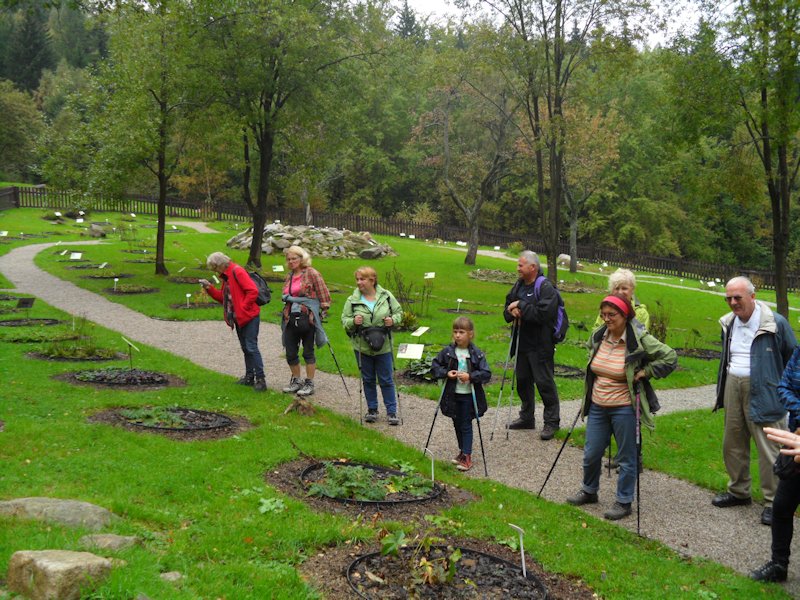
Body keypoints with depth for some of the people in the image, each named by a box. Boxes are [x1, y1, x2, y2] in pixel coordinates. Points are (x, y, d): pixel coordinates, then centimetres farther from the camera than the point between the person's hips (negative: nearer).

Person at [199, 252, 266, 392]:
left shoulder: (237, 271, -15)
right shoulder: (226, 275, 14)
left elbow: (253, 291, -23)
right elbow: (223, 297, 18)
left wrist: (243, 307, -19)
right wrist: (209, 288, 6)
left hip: (249, 317, -9)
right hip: (239, 318, 9)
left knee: (251, 347, -10)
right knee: (245, 348, 13)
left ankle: (260, 379, -8)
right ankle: (249, 376, 21)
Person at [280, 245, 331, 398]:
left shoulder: (312, 273, -5)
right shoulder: (289, 276, 15)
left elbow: (324, 294, -7)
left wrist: (323, 311, -10)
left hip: (308, 318, -6)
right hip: (291, 319, 6)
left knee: (308, 352, 3)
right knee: (290, 353, 9)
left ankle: (309, 383, 12)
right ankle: (296, 381, 26)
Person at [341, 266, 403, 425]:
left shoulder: (386, 296, -2)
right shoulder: (352, 300, -3)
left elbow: (399, 312, 8)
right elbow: (344, 320, 1)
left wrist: (393, 320, -13)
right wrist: (353, 322, -20)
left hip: (383, 346, -1)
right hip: (362, 347, 1)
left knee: (386, 380, 3)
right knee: (368, 380, 12)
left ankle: (391, 412, 12)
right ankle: (372, 409, 27)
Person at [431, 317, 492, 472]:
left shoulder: (477, 354, -10)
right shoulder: (447, 351, -4)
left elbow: (486, 374, -11)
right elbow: (435, 366, 4)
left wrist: (470, 376, -24)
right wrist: (446, 373, -13)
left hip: (468, 396, -3)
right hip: (452, 395, 3)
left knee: (466, 425, 0)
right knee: (457, 424, 15)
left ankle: (467, 456, 5)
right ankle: (462, 451, 31)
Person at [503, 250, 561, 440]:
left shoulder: (546, 287, -13)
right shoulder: (519, 285, 12)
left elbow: (543, 313, -26)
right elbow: (507, 309, 17)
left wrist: (521, 306, -18)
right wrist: (512, 312, -7)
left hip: (540, 346, -8)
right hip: (522, 343, 8)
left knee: (544, 382, -3)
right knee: (522, 380, 15)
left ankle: (552, 421, 8)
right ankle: (527, 417, 29)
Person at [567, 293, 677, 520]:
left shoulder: (640, 340, -16)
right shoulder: (597, 336, 2)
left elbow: (670, 357, -11)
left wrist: (644, 372, -12)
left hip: (624, 408, -5)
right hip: (597, 406, 5)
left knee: (627, 457, 7)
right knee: (591, 453, 13)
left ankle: (624, 502, 21)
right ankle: (589, 491, 35)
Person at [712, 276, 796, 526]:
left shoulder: (775, 323, -11)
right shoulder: (729, 323, 8)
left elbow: (793, 358, -1)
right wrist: (721, 392, 18)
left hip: (762, 393, -6)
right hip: (733, 387, 7)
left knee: (769, 448, -3)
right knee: (733, 444, 15)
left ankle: (773, 501, 9)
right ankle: (738, 491, 32)